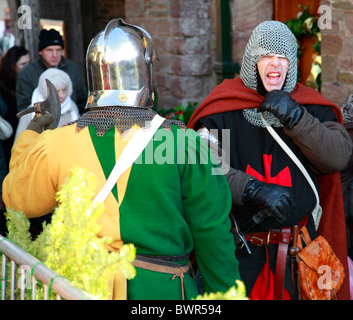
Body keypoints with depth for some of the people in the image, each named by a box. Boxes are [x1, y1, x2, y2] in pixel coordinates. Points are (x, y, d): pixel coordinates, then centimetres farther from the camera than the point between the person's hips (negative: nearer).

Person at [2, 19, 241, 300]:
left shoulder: (57, 145, -9)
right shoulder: (181, 141, -15)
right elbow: (212, 233, -11)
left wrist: (29, 138, 24)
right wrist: (226, 294, 2)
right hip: (162, 288, -2)